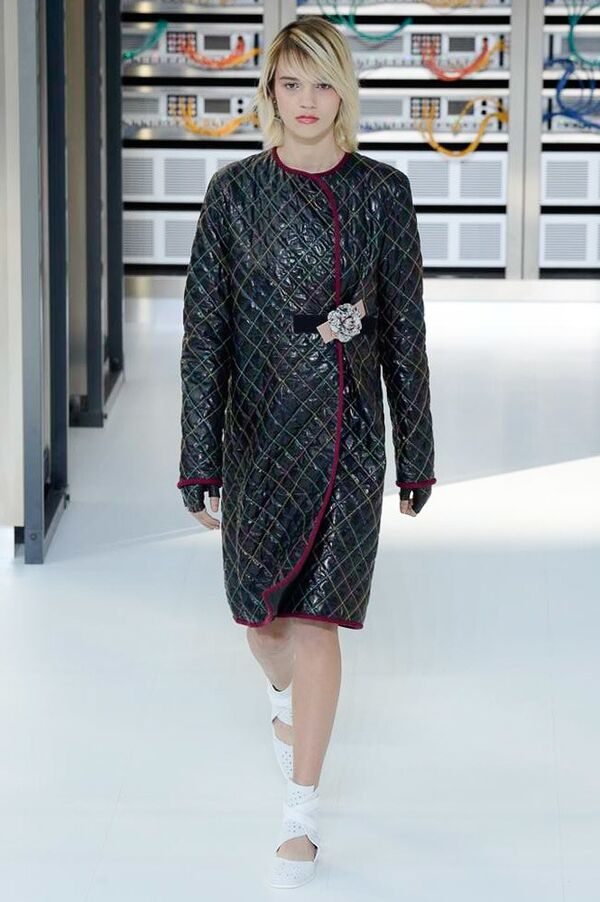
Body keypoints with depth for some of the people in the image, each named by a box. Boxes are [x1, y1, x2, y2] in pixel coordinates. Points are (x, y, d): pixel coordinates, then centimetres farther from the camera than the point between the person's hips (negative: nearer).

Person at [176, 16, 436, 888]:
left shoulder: (382, 192, -1)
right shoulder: (235, 192, -2)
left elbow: (404, 329, 3)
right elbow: (205, 328, -1)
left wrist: (417, 453, 4)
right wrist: (199, 459, -4)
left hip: (349, 430, -1)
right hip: (259, 424, 1)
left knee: (316, 615, -5)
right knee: (259, 605, 13)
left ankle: (303, 812, 1)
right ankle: (286, 701, 49)